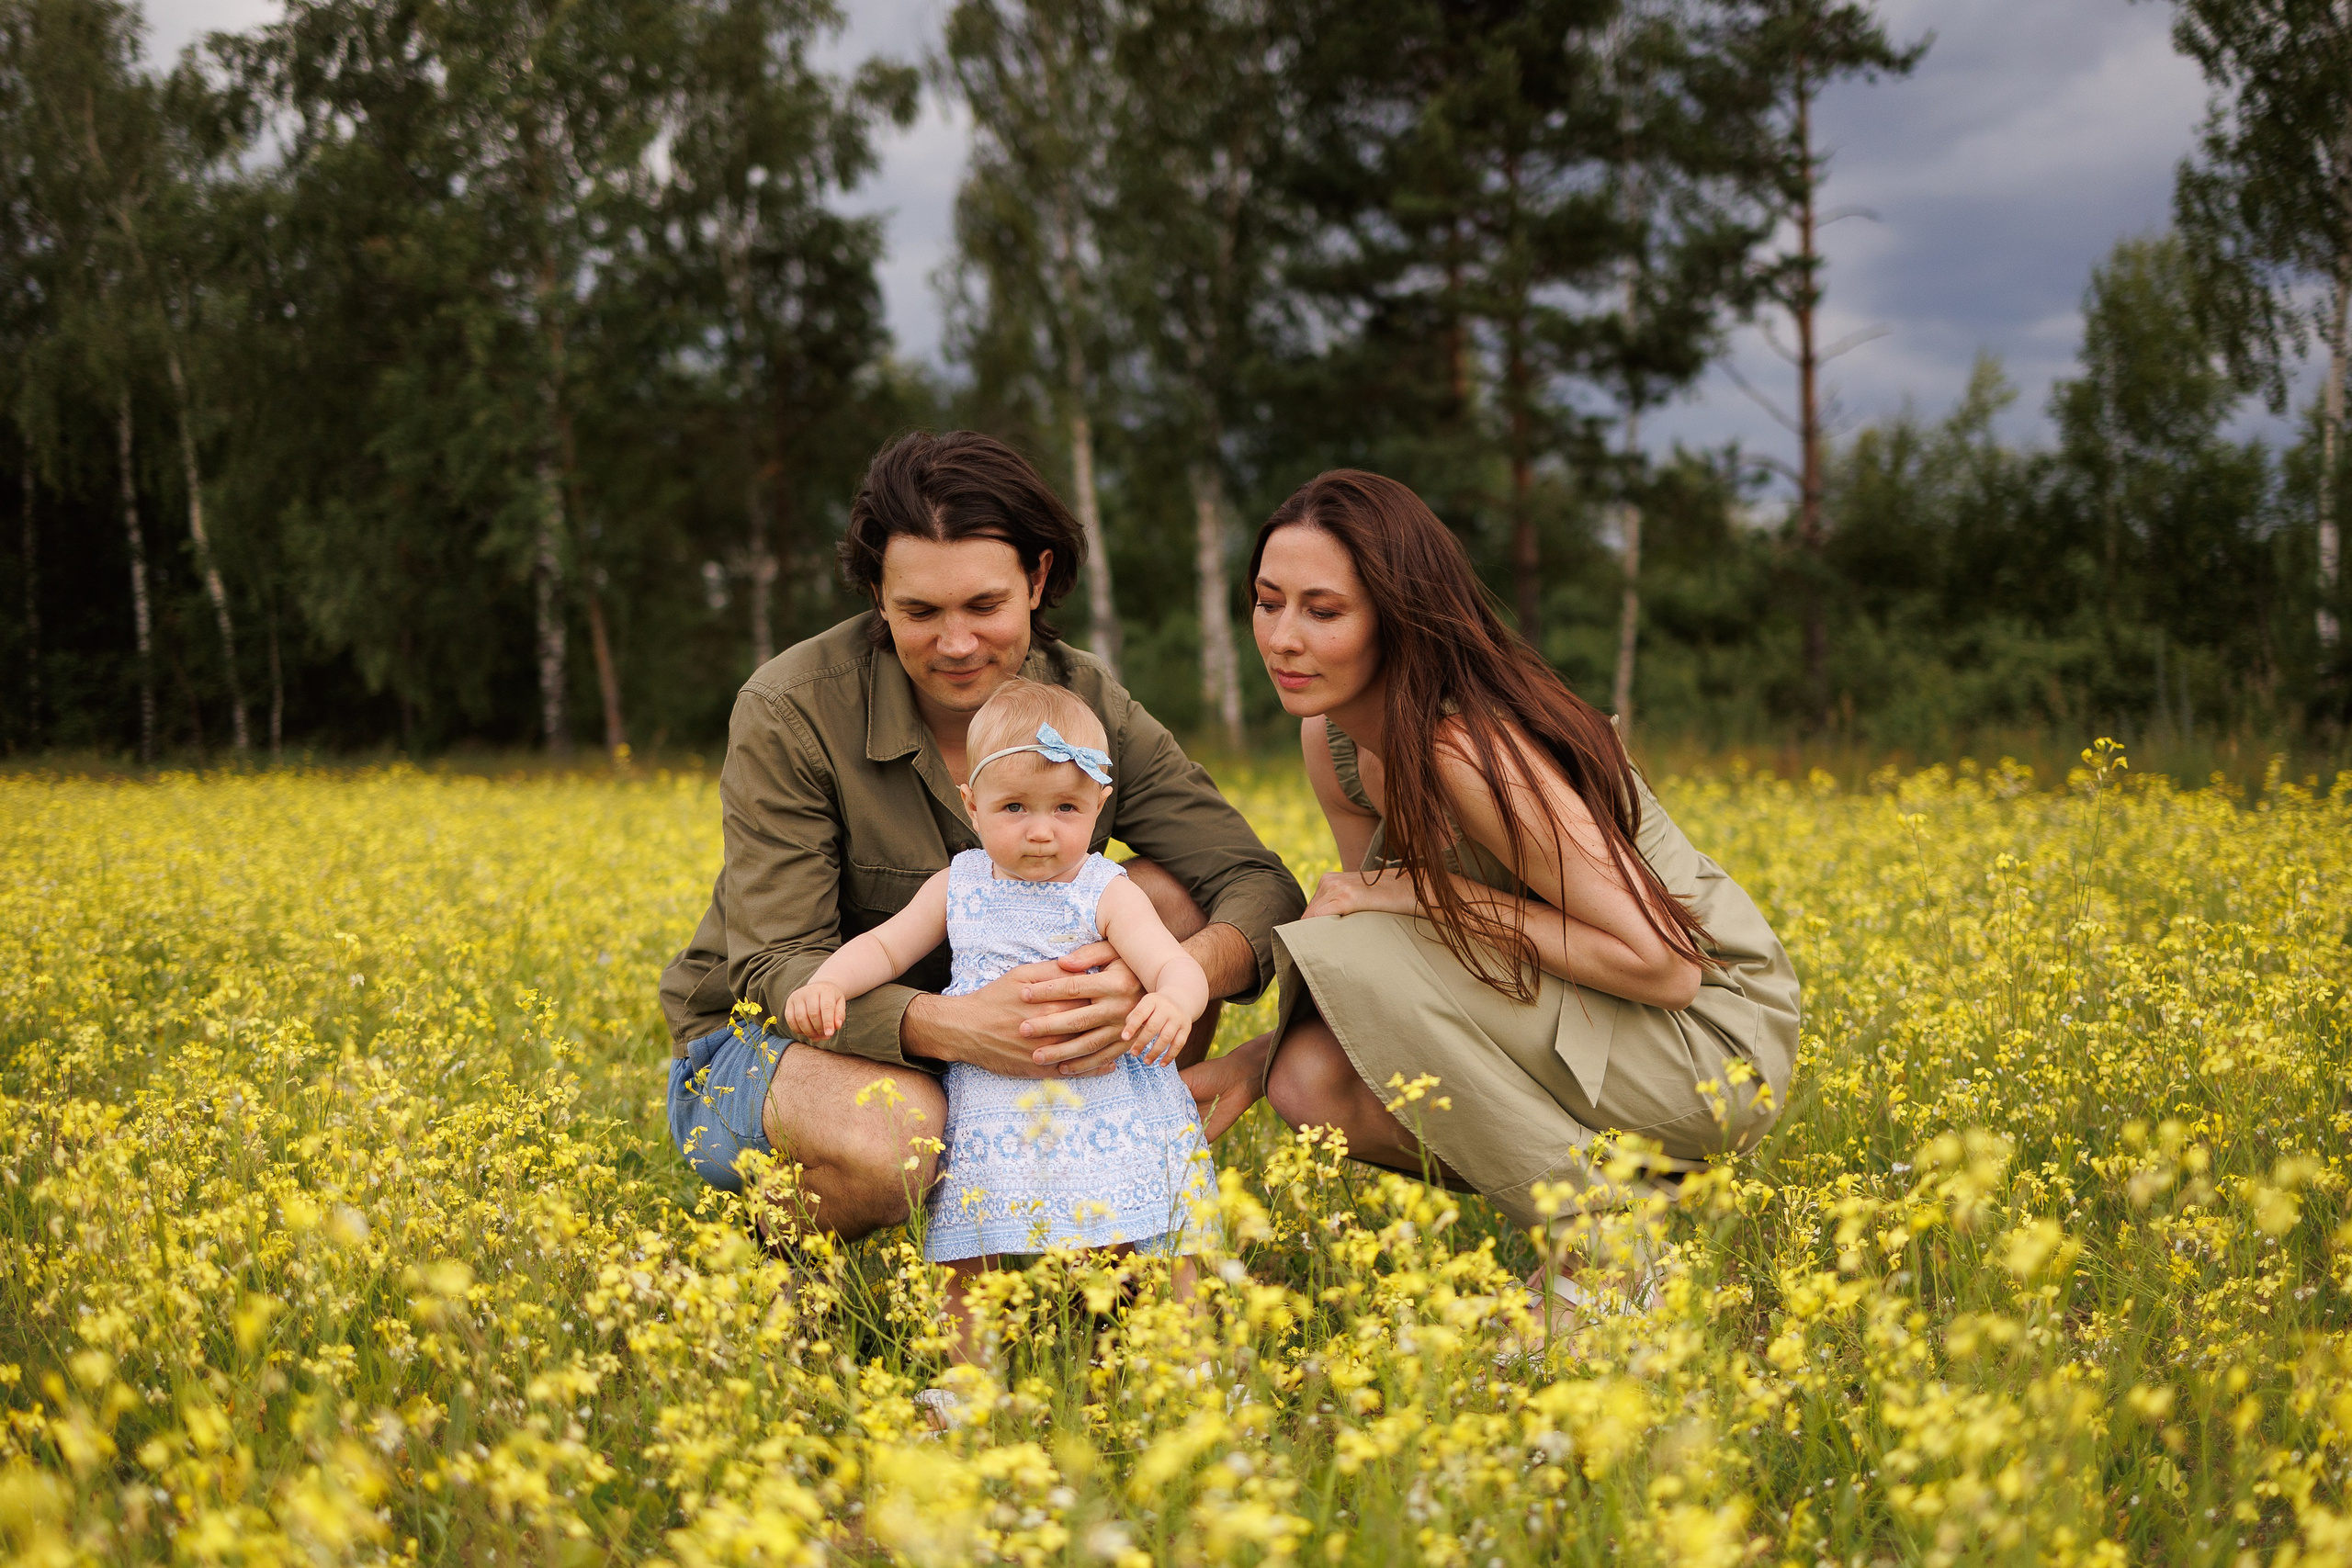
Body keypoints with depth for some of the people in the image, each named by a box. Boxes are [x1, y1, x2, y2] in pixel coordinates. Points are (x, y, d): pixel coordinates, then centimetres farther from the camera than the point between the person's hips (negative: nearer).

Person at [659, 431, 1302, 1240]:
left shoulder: (1089, 705, -9)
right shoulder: (789, 711, -21)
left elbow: (1261, 885, -14)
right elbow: (778, 966, -24)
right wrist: (953, 1026, -45)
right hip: (767, 1047, -4)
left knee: (1170, 894, -16)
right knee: (885, 1145, -39)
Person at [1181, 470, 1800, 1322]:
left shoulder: (1468, 747, -27)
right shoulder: (1334, 738, -1)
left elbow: (1662, 963, -27)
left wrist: (1438, 896, -23)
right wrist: (1248, 1062, -8)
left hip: (1714, 1047, -8)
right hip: (1581, 1023, 8)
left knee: (1360, 959, -23)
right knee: (1315, 1081, -13)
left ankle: (1602, 1222, -10)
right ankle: (1613, 1170, 5)